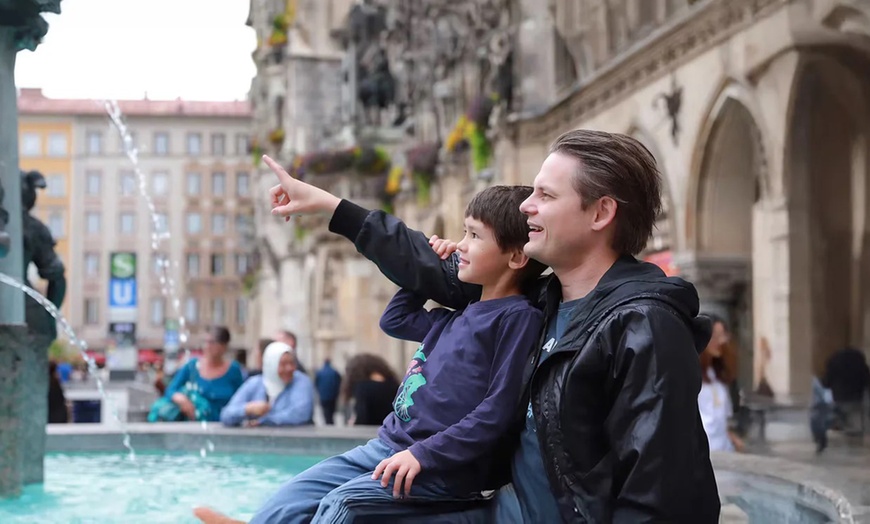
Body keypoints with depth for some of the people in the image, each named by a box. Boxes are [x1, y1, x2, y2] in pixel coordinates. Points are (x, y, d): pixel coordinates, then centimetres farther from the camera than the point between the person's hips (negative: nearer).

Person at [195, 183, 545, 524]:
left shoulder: (518, 317, -11)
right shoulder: (461, 314, 17)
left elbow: (499, 410, -18)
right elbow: (395, 320, 32)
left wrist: (424, 455, -21)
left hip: (443, 469, -9)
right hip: (387, 445, 9)